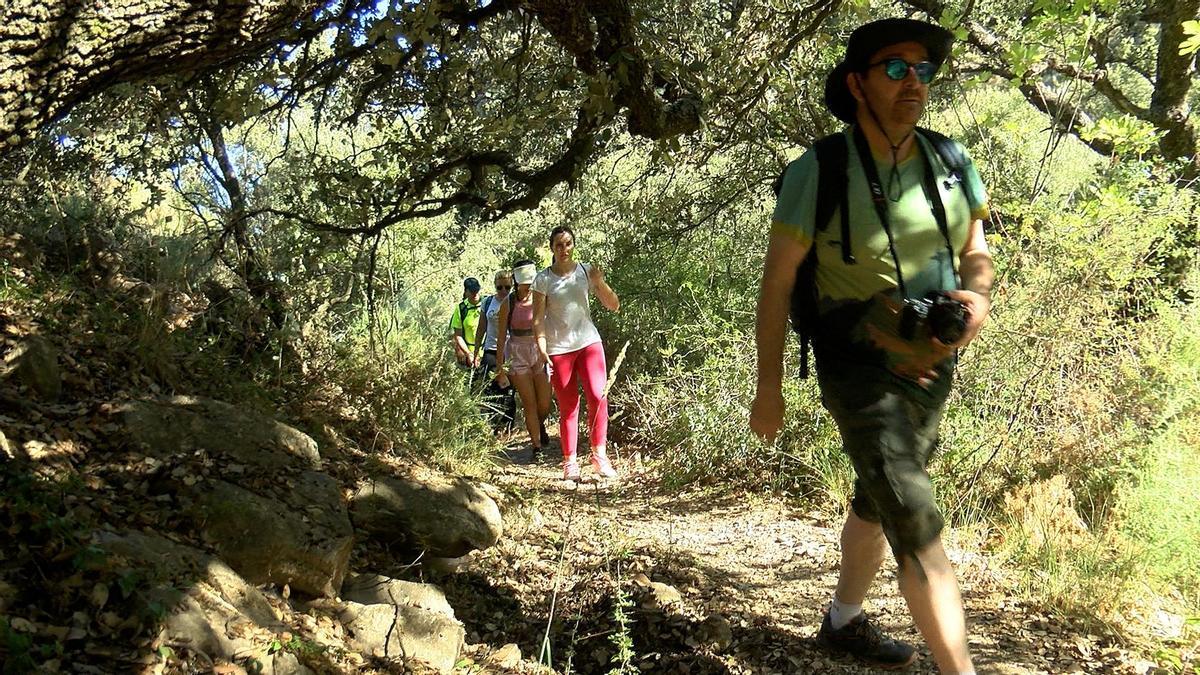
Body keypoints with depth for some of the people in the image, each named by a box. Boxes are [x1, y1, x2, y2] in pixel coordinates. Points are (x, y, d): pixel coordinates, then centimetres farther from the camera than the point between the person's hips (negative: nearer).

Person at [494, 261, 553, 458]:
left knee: (545, 405, 1)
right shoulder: (508, 304, -3)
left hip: (541, 353, 1)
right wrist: (500, 368, -2)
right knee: (529, 404, -2)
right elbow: (501, 337, 0)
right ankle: (537, 446, 10)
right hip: (517, 355, -1)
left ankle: (540, 425, 35)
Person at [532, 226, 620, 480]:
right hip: (559, 348, -1)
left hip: (588, 342, 1)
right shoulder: (543, 279, 0)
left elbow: (614, 306, 3)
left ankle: (599, 454, -2)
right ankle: (570, 462, 12)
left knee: (597, 396, -14)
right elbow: (538, 318, -1)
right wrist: (542, 349, -13)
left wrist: (600, 282, -13)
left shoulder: (586, 271, 4)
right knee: (567, 407, 3)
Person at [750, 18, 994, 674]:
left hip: (931, 365, 7)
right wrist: (768, 386, -5)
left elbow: (976, 254, 10)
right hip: (860, 366, -6)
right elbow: (777, 281, -8)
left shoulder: (949, 162, 0)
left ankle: (843, 622, 42)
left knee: (877, 501, 21)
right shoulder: (819, 171, -15)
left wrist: (978, 298, -15)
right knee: (915, 522, -13)